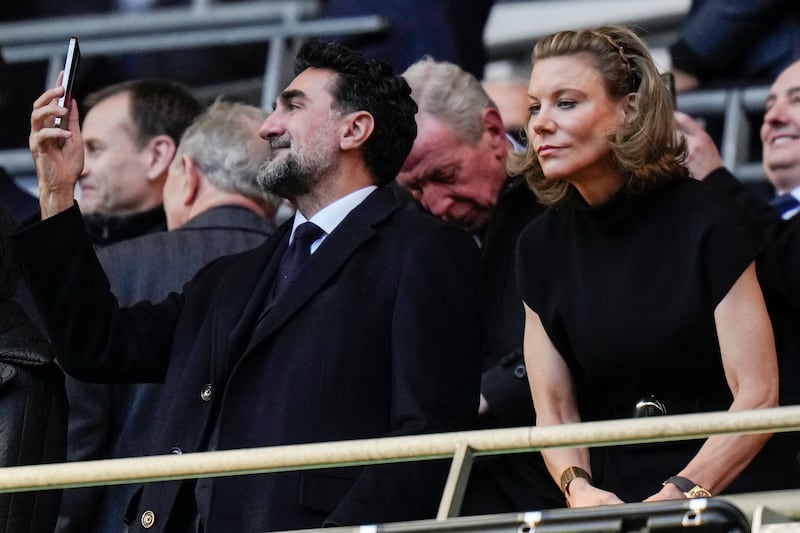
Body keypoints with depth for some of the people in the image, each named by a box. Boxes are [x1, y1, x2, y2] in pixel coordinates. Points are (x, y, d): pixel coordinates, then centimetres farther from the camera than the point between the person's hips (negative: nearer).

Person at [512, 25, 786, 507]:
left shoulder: (706, 222, -4)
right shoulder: (543, 245, 9)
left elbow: (757, 395, -8)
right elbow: (553, 408, 8)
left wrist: (680, 494, -20)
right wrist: (579, 489, -13)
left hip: (723, 487, -4)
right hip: (611, 499, 4)